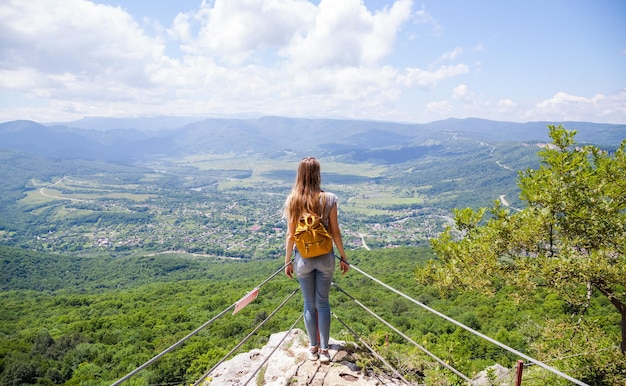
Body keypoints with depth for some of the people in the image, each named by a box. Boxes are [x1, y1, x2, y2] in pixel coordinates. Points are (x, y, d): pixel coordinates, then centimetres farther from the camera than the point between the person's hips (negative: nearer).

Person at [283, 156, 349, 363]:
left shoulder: (292, 201, -7)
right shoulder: (328, 199, -9)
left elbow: (290, 235, -4)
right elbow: (335, 231, -5)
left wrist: (288, 261, 6)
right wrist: (343, 257, 6)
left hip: (303, 258, 0)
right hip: (325, 257, 0)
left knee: (309, 304, 14)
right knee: (323, 303, 12)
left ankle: (313, 348, 25)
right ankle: (324, 349, 18)